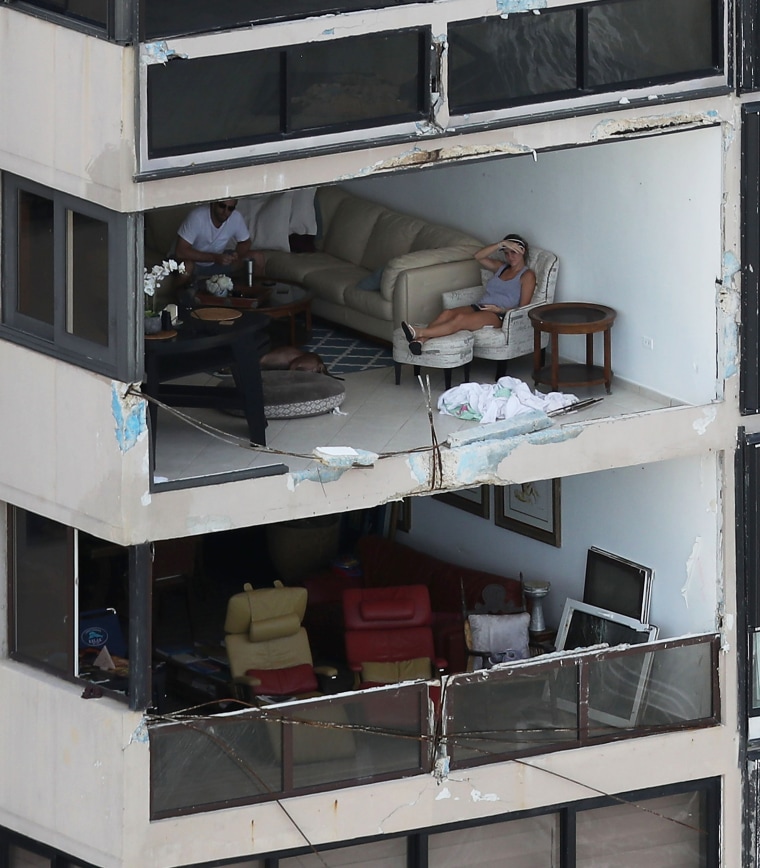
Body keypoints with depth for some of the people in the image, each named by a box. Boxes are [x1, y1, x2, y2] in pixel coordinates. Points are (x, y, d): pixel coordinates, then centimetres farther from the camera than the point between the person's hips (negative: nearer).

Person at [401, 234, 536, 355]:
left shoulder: (527, 275, 9)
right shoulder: (501, 267, 29)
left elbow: (523, 308, 0)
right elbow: (478, 256, 13)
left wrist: (501, 310, -15)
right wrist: (501, 244, 3)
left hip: (499, 315, -7)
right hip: (479, 308, 7)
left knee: (460, 319, -36)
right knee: (447, 314, -27)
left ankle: (419, 333, -55)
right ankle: (421, 340, -53)